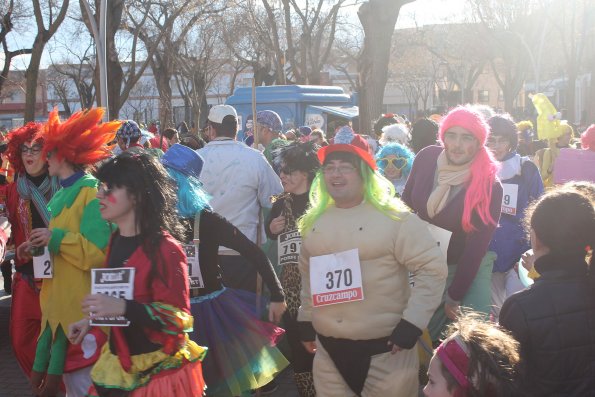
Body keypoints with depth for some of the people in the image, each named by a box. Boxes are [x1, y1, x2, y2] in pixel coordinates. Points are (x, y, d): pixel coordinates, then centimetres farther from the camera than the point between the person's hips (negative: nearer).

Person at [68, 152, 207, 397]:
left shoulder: (164, 248, -20)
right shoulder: (116, 240, 5)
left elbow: (177, 317, -22)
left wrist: (122, 308, -31)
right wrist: (92, 320, 11)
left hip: (159, 371, -7)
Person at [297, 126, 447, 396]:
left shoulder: (395, 218, -11)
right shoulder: (313, 222, 9)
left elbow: (432, 268, -13)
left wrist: (411, 324, -16)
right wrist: (306, 322, 20)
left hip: (385, 350, -5)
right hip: (328, 351, 5)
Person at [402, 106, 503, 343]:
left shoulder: (489, 187, -21)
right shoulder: (426, 158, -12)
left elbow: (477, 246, -17)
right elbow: (406, 204, 1)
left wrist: (455, 296, -13)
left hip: (467, 266, -3)